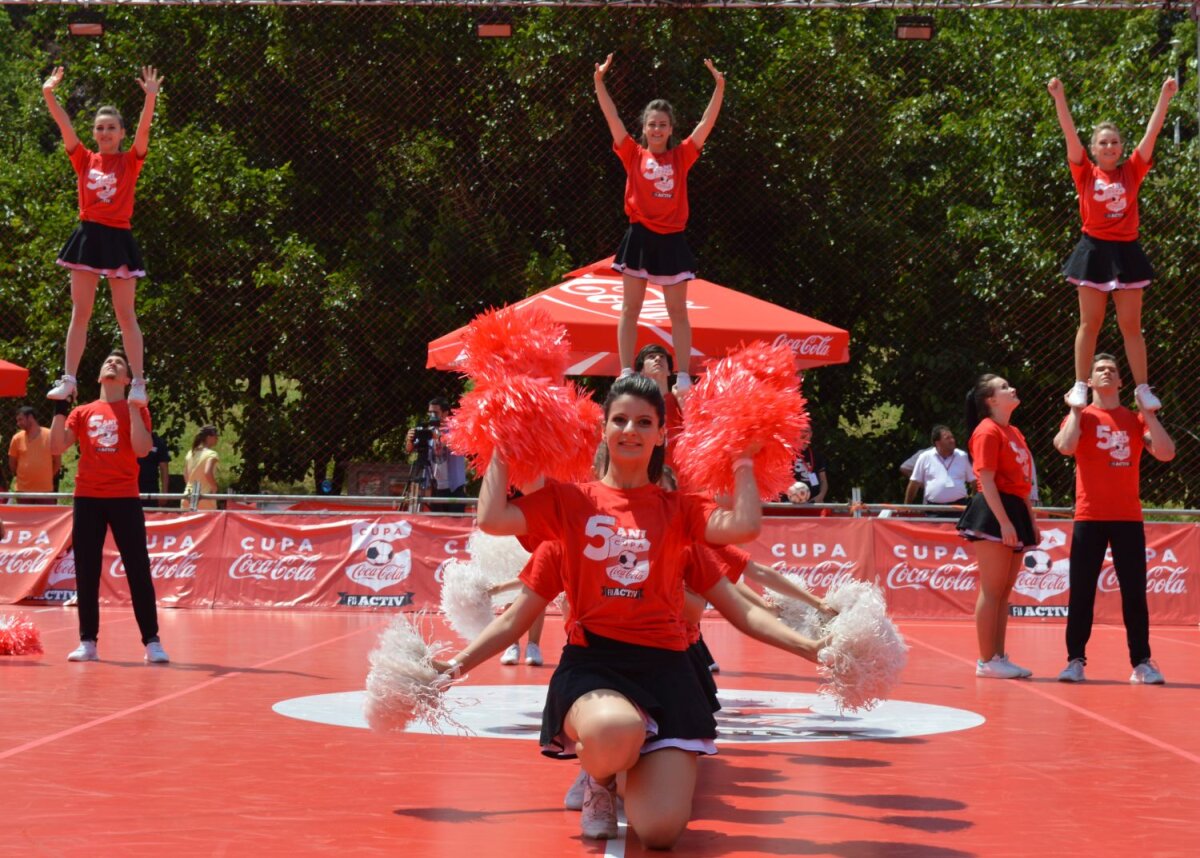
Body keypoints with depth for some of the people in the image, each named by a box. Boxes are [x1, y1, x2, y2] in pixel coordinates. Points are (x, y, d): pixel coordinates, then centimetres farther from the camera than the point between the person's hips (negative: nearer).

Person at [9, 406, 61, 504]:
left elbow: (57, 462, 5)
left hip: (46, 490, -1)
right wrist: (22, 476, 14)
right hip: (23, 490, 2)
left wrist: (47, 477, 8)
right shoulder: (17, 438, 1)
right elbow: (12, 463, 11)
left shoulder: (50, 436, -3)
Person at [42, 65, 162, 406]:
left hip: (117, 238, -3)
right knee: (80, 312, 5)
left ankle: (138, 382, 2)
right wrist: (49, 95, -13)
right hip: (88, 236, 3)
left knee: (125, 314, 0)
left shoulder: (130, 161, 0)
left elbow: (143, 130, -15)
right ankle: (68, 379, 6)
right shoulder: (84, 160, 7)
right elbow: (65, 126, -2)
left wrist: (151, 97, -28)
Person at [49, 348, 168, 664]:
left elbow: (142, 449, -10)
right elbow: (57, 447, 3)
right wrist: (60, 408, -5)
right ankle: (88, 641, 8)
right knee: (86, 572, 3)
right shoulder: (82, 412, 12)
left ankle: (152, 642, -4)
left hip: (124, 499, -3)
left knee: (138, 570, -5)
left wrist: (133, 406, -12)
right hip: (87, 498, 3)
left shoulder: (136, 410, 5)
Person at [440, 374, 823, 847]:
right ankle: (600, 781, 1)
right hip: (590, 662, -1)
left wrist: (743, 459, 3)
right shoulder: (568, 501, 9)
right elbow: (492, 519, -8)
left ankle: (631, 771, 22)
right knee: (614, 732, -41)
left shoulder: (679, 510, 12)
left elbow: (744, 527, -8)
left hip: (664, 668, 1)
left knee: (661, 830, -19)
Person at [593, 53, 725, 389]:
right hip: (640, 237, -1)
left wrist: (719, 86, -9)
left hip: (671, 240, 1)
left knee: (678, 311, 4)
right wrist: (599, 80, -10)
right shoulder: (634, 155, 3)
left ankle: (683, 377, 6)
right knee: (630, 309, 1)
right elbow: (612, 117, -3)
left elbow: (707, 122, 0)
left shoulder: (681, 156, 5)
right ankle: (626, 374, 2)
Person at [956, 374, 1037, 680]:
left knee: (1004, 591, 10)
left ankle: (999, 657, 13)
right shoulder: (988, 431, -9)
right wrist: (1004, 522, -21)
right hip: (994, 514, -9)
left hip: (1015, 513, 9)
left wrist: (1031, 522, 17)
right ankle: (986, 661, -6)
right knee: (992, 590, -8)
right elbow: (987, 480, -15)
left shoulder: (1014, 433, 18)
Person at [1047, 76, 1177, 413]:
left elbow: (1152, 132, 2)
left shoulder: (1132, 171, 5)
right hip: (1095, 250, -1)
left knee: (1131, 325, 4)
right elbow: (1070, 134, -6)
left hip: (1125, 251, 2)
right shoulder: (1086, 173, 1)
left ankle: (1143, 388, 6)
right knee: (1090, 323, 3)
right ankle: (1080, 387, 5)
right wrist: (1059, 98, -13)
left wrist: (1165, 96, -2)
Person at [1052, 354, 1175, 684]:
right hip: (1090, 517, -2)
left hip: (1128, 518, 2)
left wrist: (1149, 413, -3)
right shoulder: (1081, 417, 4)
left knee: (1134, 592, 0)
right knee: (1082, 591, -1)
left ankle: (1142, 663, 4)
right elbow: (1066, 446, -17)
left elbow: (1166, 453, -4)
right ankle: (1075, 660, 5)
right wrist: (1076, 410, -10)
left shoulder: (1136, 419, 10)